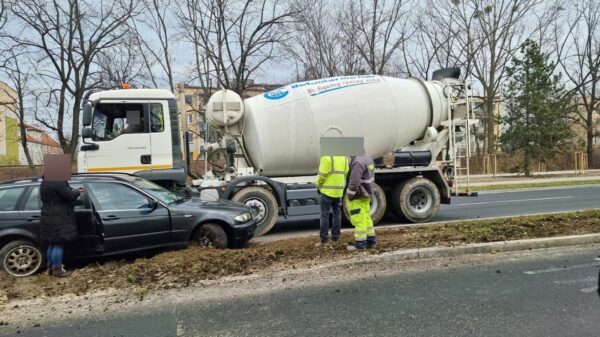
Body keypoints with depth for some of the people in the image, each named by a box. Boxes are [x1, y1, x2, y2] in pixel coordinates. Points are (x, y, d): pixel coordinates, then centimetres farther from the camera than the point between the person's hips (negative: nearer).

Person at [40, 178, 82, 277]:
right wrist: (78, 192, -1)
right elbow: (69, 195, -22)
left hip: (50, 218, 10)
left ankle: (51, 267, 27)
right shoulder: (57, 182, -21)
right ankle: (57, 269, 5)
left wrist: (75, 191, 8)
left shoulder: (46, 182, 13)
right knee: (59, 244, -2)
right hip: (58, 219, -10)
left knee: (53, 244, 18)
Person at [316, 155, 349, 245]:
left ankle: (324, 239, 2)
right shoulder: (344, 158, 6)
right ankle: (335, 237, 18)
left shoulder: (327, 157, -15)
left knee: (325, 215, 0)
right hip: (339, 191, 6)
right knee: (337, 214, 13)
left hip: (328, 190, -6)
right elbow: (346, 174, 10)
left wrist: (318, 185, 1)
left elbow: (322, 175, -16)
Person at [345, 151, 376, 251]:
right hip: (366, 194, 10)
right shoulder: (367, 157, 10)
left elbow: (354, 181, -26)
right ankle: (371, 241, 21)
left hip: (358, 195, -10)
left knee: (358, 220, -2)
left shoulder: (358, 162, -22)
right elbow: (370, 176, 19)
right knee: (366, 217, 15)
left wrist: (350, 195, -17)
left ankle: (360, 243, 4)